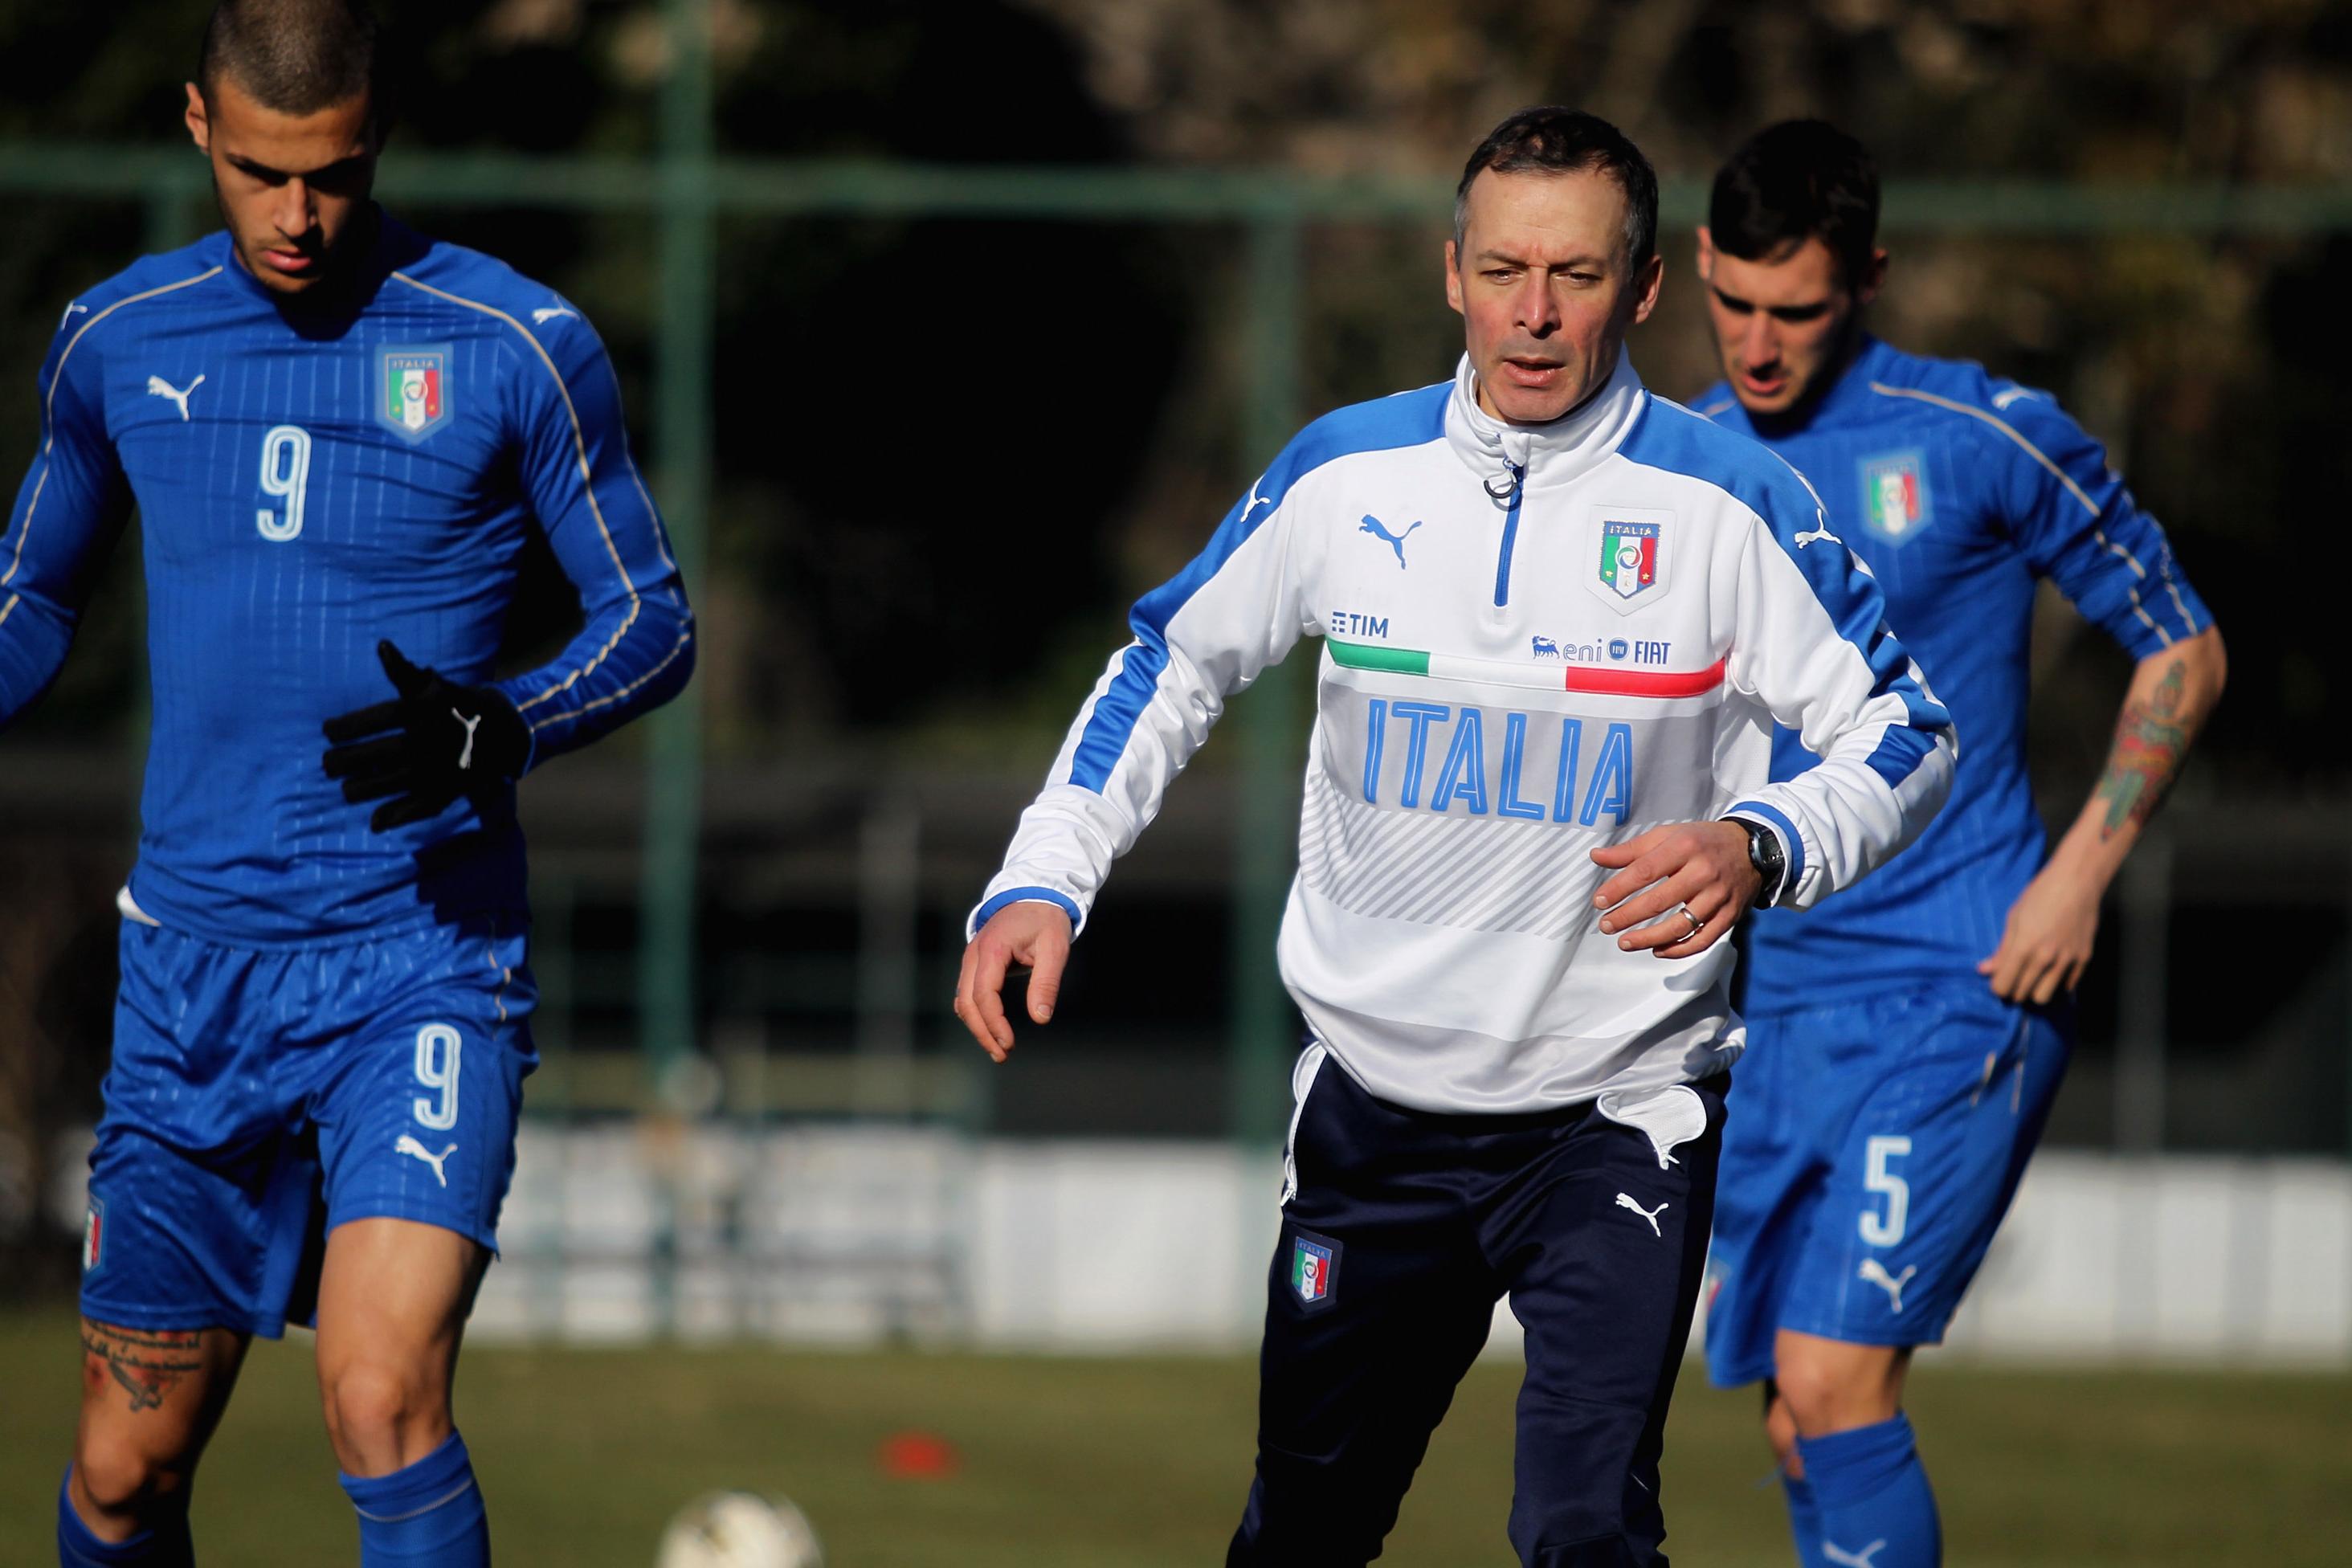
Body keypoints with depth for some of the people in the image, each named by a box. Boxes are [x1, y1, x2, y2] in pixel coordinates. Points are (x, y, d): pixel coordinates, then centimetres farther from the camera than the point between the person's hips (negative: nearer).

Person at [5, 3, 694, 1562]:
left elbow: (654, 619, 2)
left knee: (384, 1403, -22)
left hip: (426, 963, -4)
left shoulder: (516, 347, -5)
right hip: (193, 965, 4)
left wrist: (503, 731, -17)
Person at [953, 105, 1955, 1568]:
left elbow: (1908, 732, -6)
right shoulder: (1347, 474, -2)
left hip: (1617, 1112, -3)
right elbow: (1170, 666, 12)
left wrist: (1757, 849, -26)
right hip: (1376, 1104, 3)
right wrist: (1040, 884, 0)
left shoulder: (1727, 501, -11)